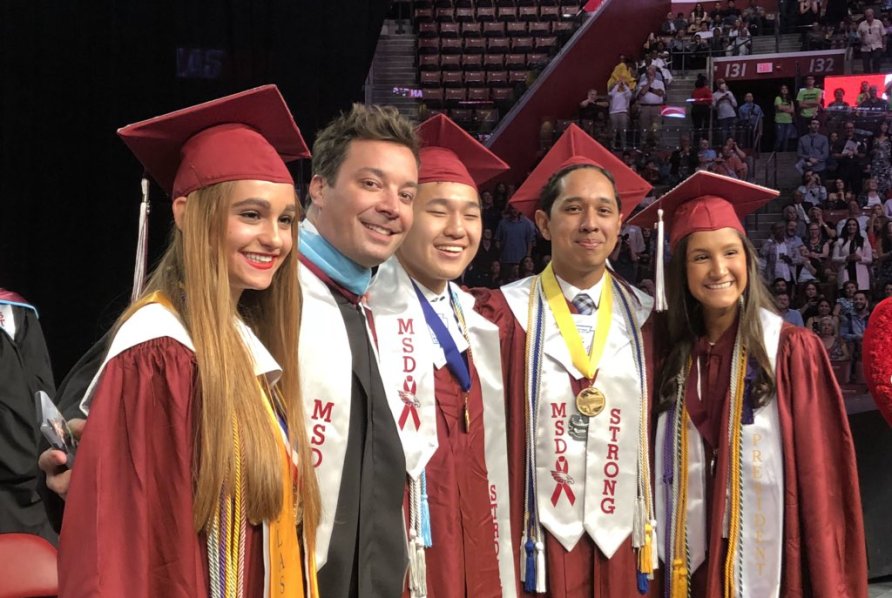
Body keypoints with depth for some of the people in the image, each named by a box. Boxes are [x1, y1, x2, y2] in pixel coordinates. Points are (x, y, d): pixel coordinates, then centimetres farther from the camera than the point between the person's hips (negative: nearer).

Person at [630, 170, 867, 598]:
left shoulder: (792, 351, -9)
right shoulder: (670, 352, 2)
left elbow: (820, 473, -8)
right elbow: (664, 472, 8)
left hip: (770, 562, -3)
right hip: (690, 562, 3)